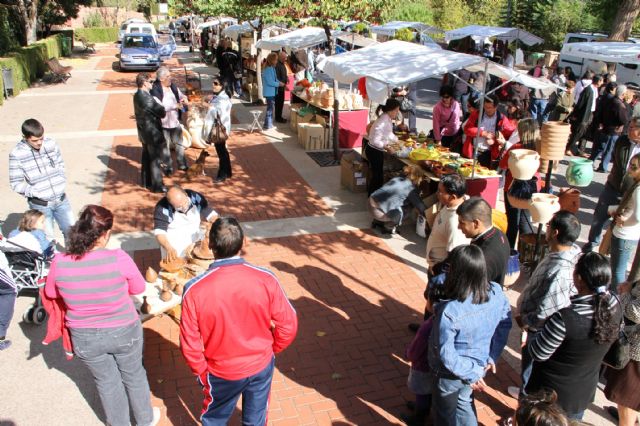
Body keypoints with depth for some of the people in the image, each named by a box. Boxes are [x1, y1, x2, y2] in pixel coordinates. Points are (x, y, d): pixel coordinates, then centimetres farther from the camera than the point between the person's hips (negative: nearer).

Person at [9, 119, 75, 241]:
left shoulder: (51, 144, -5)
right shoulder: (17, 154, -13)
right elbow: (16, 184, -8)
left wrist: (62, 182, 0)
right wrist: (35, 192, -17)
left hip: (61, 199, 4)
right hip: (40, 205, -3)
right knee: (47, 238, 6)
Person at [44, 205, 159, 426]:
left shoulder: (60, 262, -19)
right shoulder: (118, 258, -27)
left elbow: (51, 293, 1)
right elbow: (139, 288, -9)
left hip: (85, 338, 2)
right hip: (124, 332, -2)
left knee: (107, 382, 25)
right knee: (134, 376, 24)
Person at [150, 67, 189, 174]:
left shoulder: (173, 86, 1)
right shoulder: (155, 90, -19)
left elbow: (180, 94, 15)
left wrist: (184, 99, -11)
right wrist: (175, 105, -26)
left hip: (175, 121, 6)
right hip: (163, 123, -6)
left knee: (179, 143, 18)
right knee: (165, 146, 9)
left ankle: (182, 164, 33)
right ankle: (168, 167, 22)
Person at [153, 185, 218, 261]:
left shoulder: (196, 198, -18)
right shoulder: (162, 208, -24)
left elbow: (211, 214, -11)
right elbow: (159, 232, -23)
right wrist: (169, 248, -39)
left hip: (194, 243, 3)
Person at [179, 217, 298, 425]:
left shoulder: (195, 289, -26)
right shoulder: (265, 279, -22)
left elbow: (190, 343, -16)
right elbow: (288, 326, -12)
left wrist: (201, 371, 3)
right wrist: (271, 350, 7)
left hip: (222, 372, -1)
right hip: (261, 365, 1)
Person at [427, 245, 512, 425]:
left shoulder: (449, 311, -37)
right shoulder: (497, 293, -20)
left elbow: (446, 354, -28)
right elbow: (505, 324, -3)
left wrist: (469, 375, -13)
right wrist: (492, 356, 5)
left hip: (452, 373, -5)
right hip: (479, 366, 5)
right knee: (464, 403, 34)